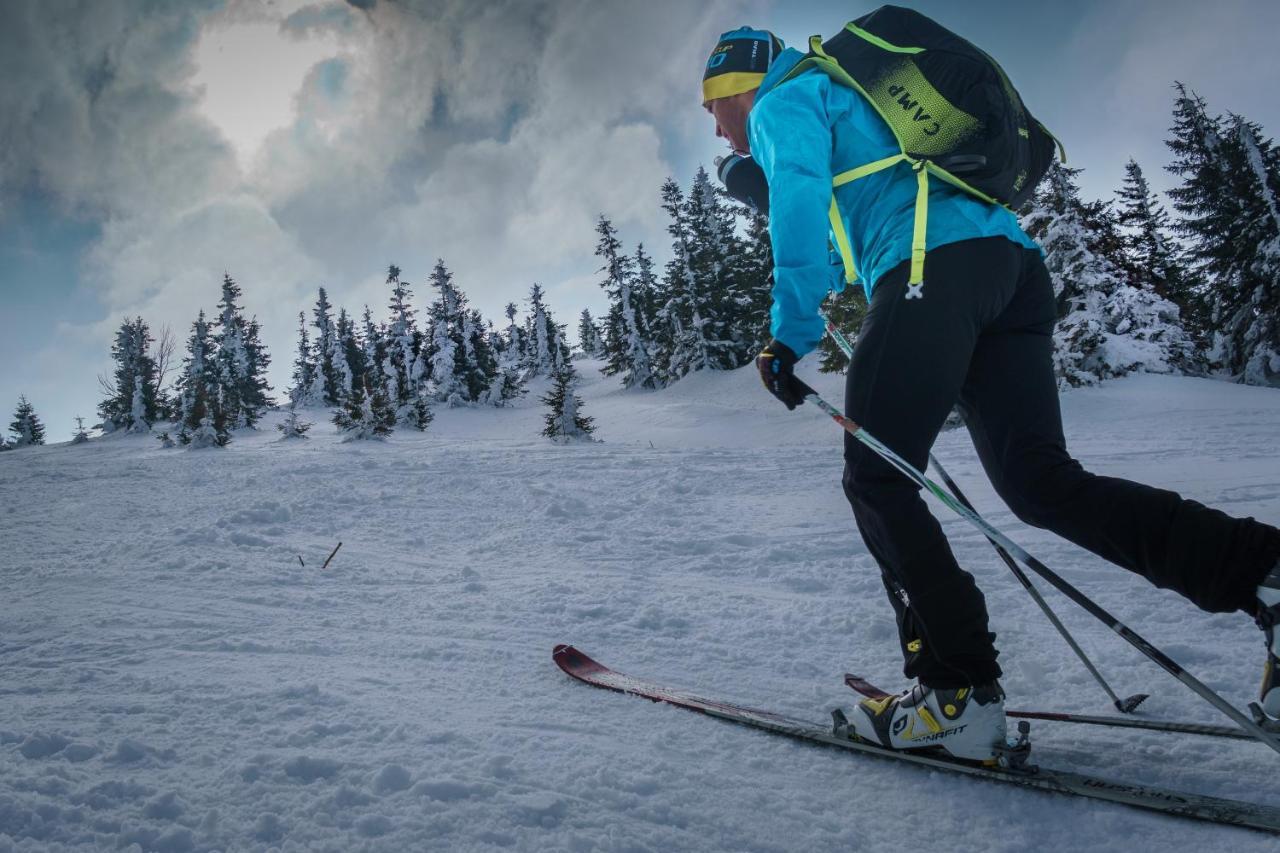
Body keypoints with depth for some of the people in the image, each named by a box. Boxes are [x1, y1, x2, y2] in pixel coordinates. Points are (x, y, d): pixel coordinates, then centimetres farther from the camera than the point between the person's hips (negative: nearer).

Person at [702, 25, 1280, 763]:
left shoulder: (782, 101, 11)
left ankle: (957, 695, -7)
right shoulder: (849, 102, 39)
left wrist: (791, 336, -8)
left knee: (877, 479, -3)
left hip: (936, 264, -9)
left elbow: (799, 199, -7)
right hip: (1016, 267, 9)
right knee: (1041, 480, 3)